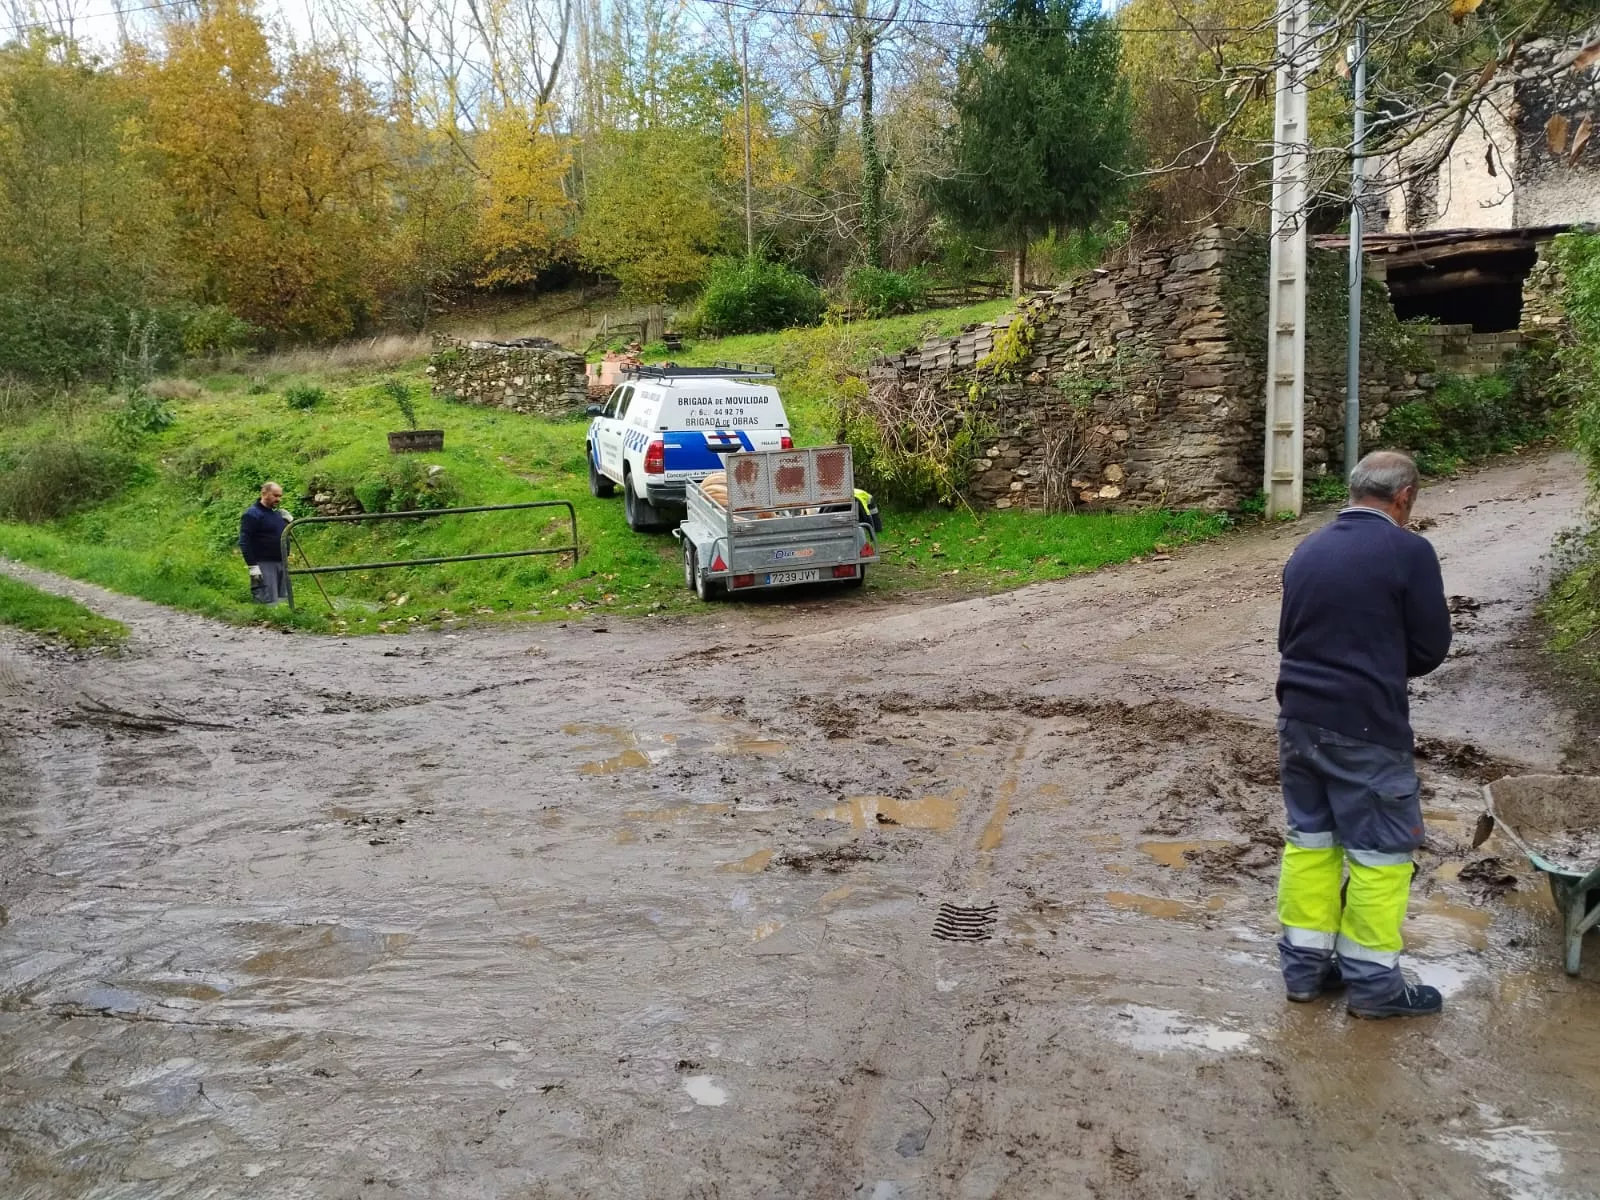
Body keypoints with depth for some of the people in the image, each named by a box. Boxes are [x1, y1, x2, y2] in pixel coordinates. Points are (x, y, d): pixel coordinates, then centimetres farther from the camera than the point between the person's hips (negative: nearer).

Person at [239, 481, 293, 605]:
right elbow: (244, 542, -14)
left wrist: (290, 521, 8)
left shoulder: (278, 513, 17)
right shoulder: (252, 514, -9)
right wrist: (252, 566, -20)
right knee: (268, 603, -13)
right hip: (263, 565, -9)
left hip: (281, 563, 9)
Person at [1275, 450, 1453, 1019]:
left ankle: (1303, 965, 23)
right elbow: (1432, 646, -4)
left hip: (1299, 718, 6)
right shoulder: (1409, 551, -11)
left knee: (1309, 839, 15)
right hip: (1367, 728, -6)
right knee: (1380, 850, 6)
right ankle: (1372, 981, 16)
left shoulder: (1307, 550, 6)